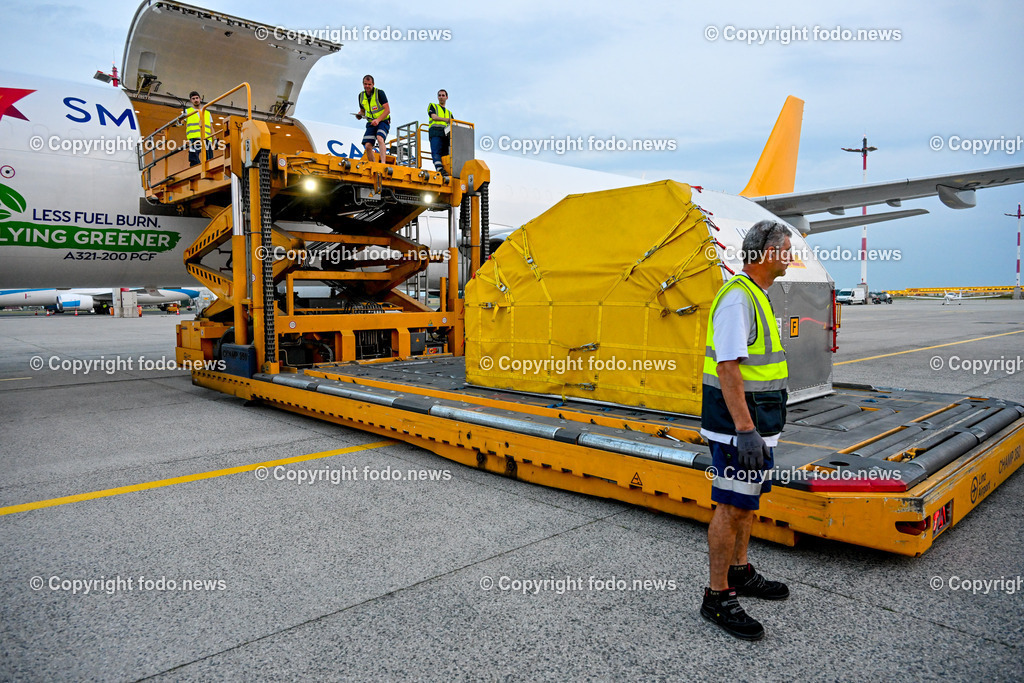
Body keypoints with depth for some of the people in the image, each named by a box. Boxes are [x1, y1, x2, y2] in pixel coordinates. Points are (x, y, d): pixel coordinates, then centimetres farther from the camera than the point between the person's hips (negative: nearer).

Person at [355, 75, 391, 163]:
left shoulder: (379, 93, -9)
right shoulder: (361, 96, 7)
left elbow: (387, 110, -14)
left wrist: (378, 120, -26)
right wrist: (359, 115, -5)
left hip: (383, 121, -5)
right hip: (371, 123, 5)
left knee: (379, 138, -32)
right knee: (367, 146, -10)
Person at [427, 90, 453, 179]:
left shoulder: (449, 113, 35)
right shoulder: (432, 106, 24)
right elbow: (434, 117, 3)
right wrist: (445, 119, -14)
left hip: (447, 134, 4)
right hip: (436, 132, -4)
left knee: (446, 155, -10)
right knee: (436, 153, -24)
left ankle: (449, 172, -22)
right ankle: (441, 171, -41)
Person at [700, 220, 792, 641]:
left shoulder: (755, 296, 15)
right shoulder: (737, 297, -18)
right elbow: (728, 367, -25)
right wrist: (745, 429, -29)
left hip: (757, 421, 10)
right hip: (740, 424, -10)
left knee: (748, 501, 19)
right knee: (732, 507, -3)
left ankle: (739, 573, 35)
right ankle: (717, 598, 8)